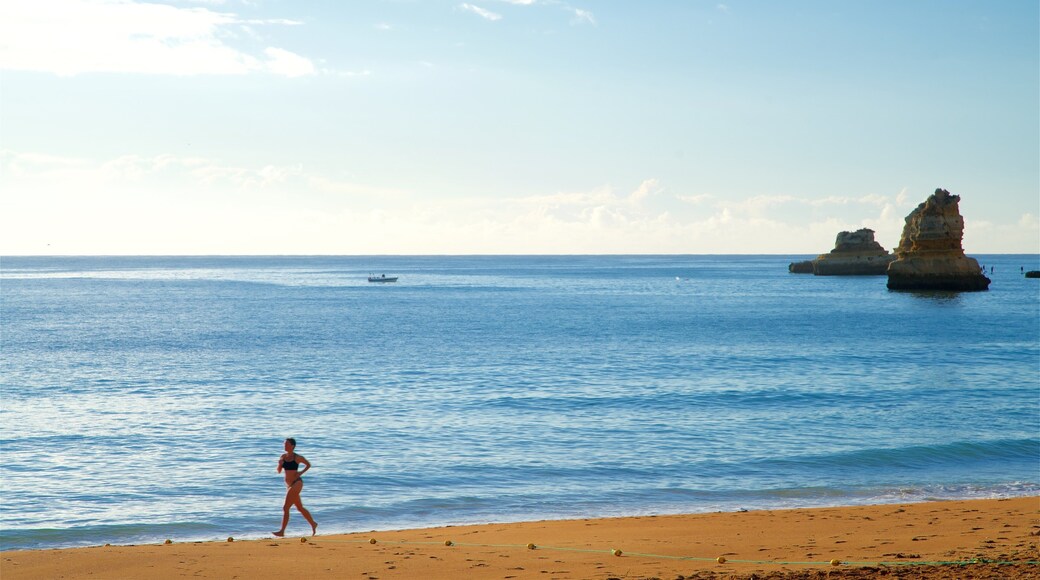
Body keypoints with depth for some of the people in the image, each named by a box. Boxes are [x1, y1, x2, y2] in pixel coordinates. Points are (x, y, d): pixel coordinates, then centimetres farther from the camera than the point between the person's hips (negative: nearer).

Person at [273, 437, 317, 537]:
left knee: (285, 508, -13)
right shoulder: (283, 456, 6)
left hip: (297, 483, -7)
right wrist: (280, 464, -10)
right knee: (300, 508, 17)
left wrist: (301, 472, -9)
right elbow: (279, 471, 10)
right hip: (289, 485, 7)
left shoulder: (297, 457, -9)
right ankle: (313, 524, 33)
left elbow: (308, 465, 5)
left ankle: (282, 531, -13)